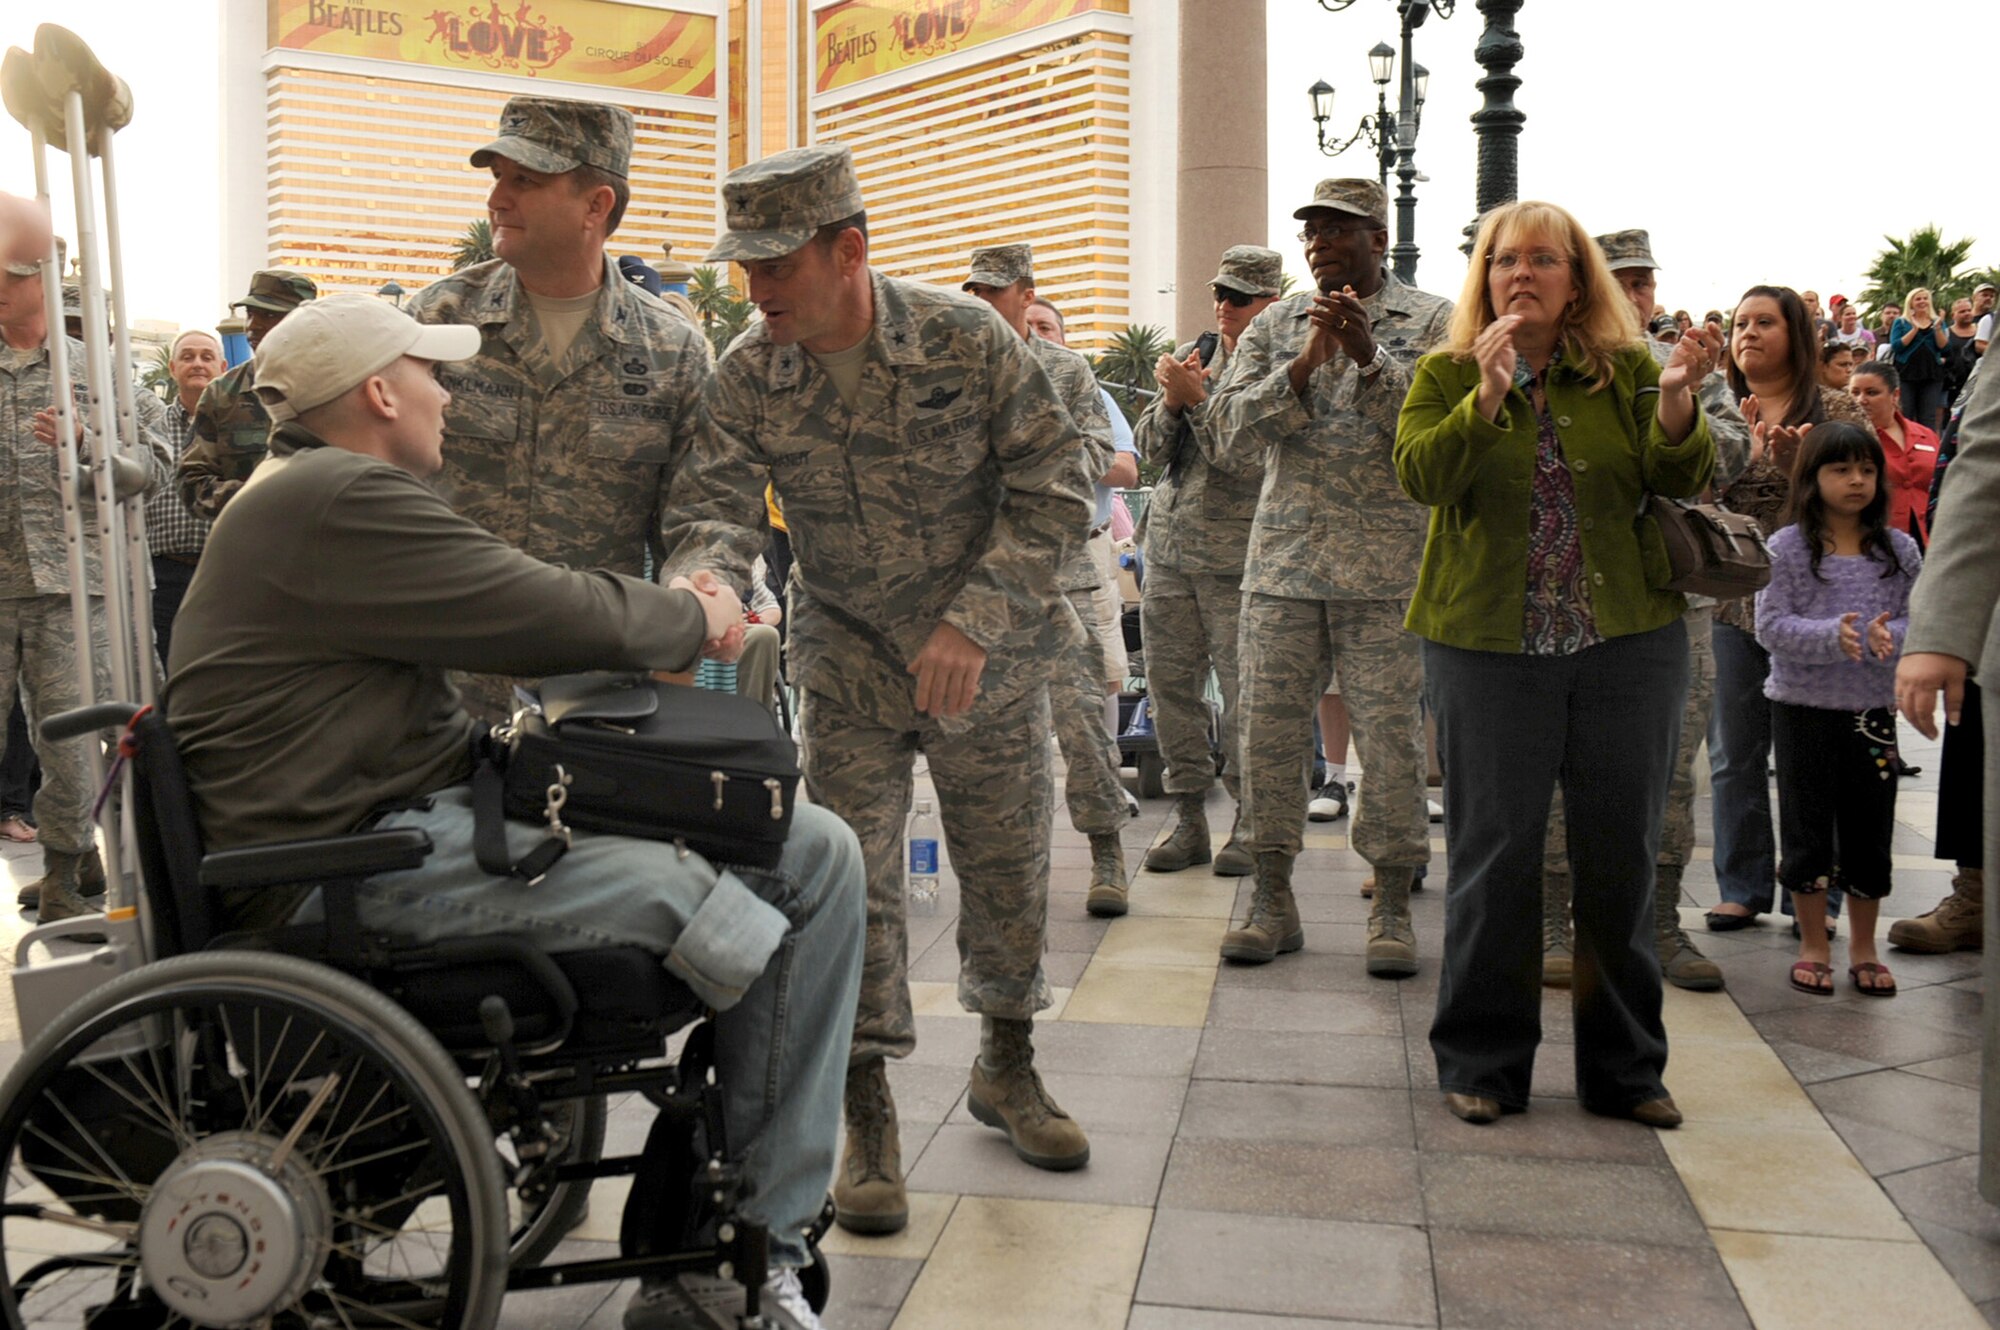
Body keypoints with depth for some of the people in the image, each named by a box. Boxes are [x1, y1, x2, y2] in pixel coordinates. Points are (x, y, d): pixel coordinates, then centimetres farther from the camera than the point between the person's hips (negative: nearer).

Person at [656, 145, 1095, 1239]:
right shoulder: (747, 377, -10)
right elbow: (714, 502, -17)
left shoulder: (968, 341, -15)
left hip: (989, 658, 0)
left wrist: (974, 622, -22)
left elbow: (1055, 490, -13)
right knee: (852, 873, -5)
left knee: (1007, 863, 11)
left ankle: (1005, 1064, 34)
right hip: (849, 662, 1)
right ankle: (867, 1115, 9)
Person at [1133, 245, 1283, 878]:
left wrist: (1197, 398, -17)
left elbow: (1248, 461, -15)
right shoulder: (1190, 353, 14)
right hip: (1169, 550, 6)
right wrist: (1171, 401, -6)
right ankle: (1189, 817, 17)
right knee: (1170, 685, 7)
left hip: (1237, 559, -6)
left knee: (1245, 694, -3)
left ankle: (1249, 823, 10)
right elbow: (1150, 447, 11)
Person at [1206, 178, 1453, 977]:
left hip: (1388, 567, -3)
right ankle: (1273, 900, 16)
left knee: (1389, 732, 0)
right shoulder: (1274, 326, 12)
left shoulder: (1432, 322, 4)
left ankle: (1392, 909, 13)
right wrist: (1305, 363, -12)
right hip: (1283, 561, 3)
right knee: (1268, 729, 3)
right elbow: (1232, 434, 0)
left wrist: (1368, 358, -18)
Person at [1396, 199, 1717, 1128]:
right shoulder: (1447, 374, 4)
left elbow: (1681, 483, -4)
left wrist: (1677, 404, -22)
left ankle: (1624, 1066, 23)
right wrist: (1488, 396, -24)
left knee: (1622, 855, 8)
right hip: (1489, 644, -1)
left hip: (1629, 642, 2)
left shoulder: (1627, 372, 6)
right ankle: (1481, 1061, 19)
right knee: (1494, 854, 4)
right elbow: (1420, 474, -12)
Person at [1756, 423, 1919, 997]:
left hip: (1874, 710, 3)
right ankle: (1812, 946, 19)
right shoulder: (1787, 547, -5)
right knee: (1808, 829, 5)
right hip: (1803, 708, -3)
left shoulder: (1899, 550, 4)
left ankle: (1863, 948, 24)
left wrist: (1888, 636, -19)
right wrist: (1832, 636, -25)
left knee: (1871, 828, 9)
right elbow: (1771, 626, -11)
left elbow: (1918, 619, 3)